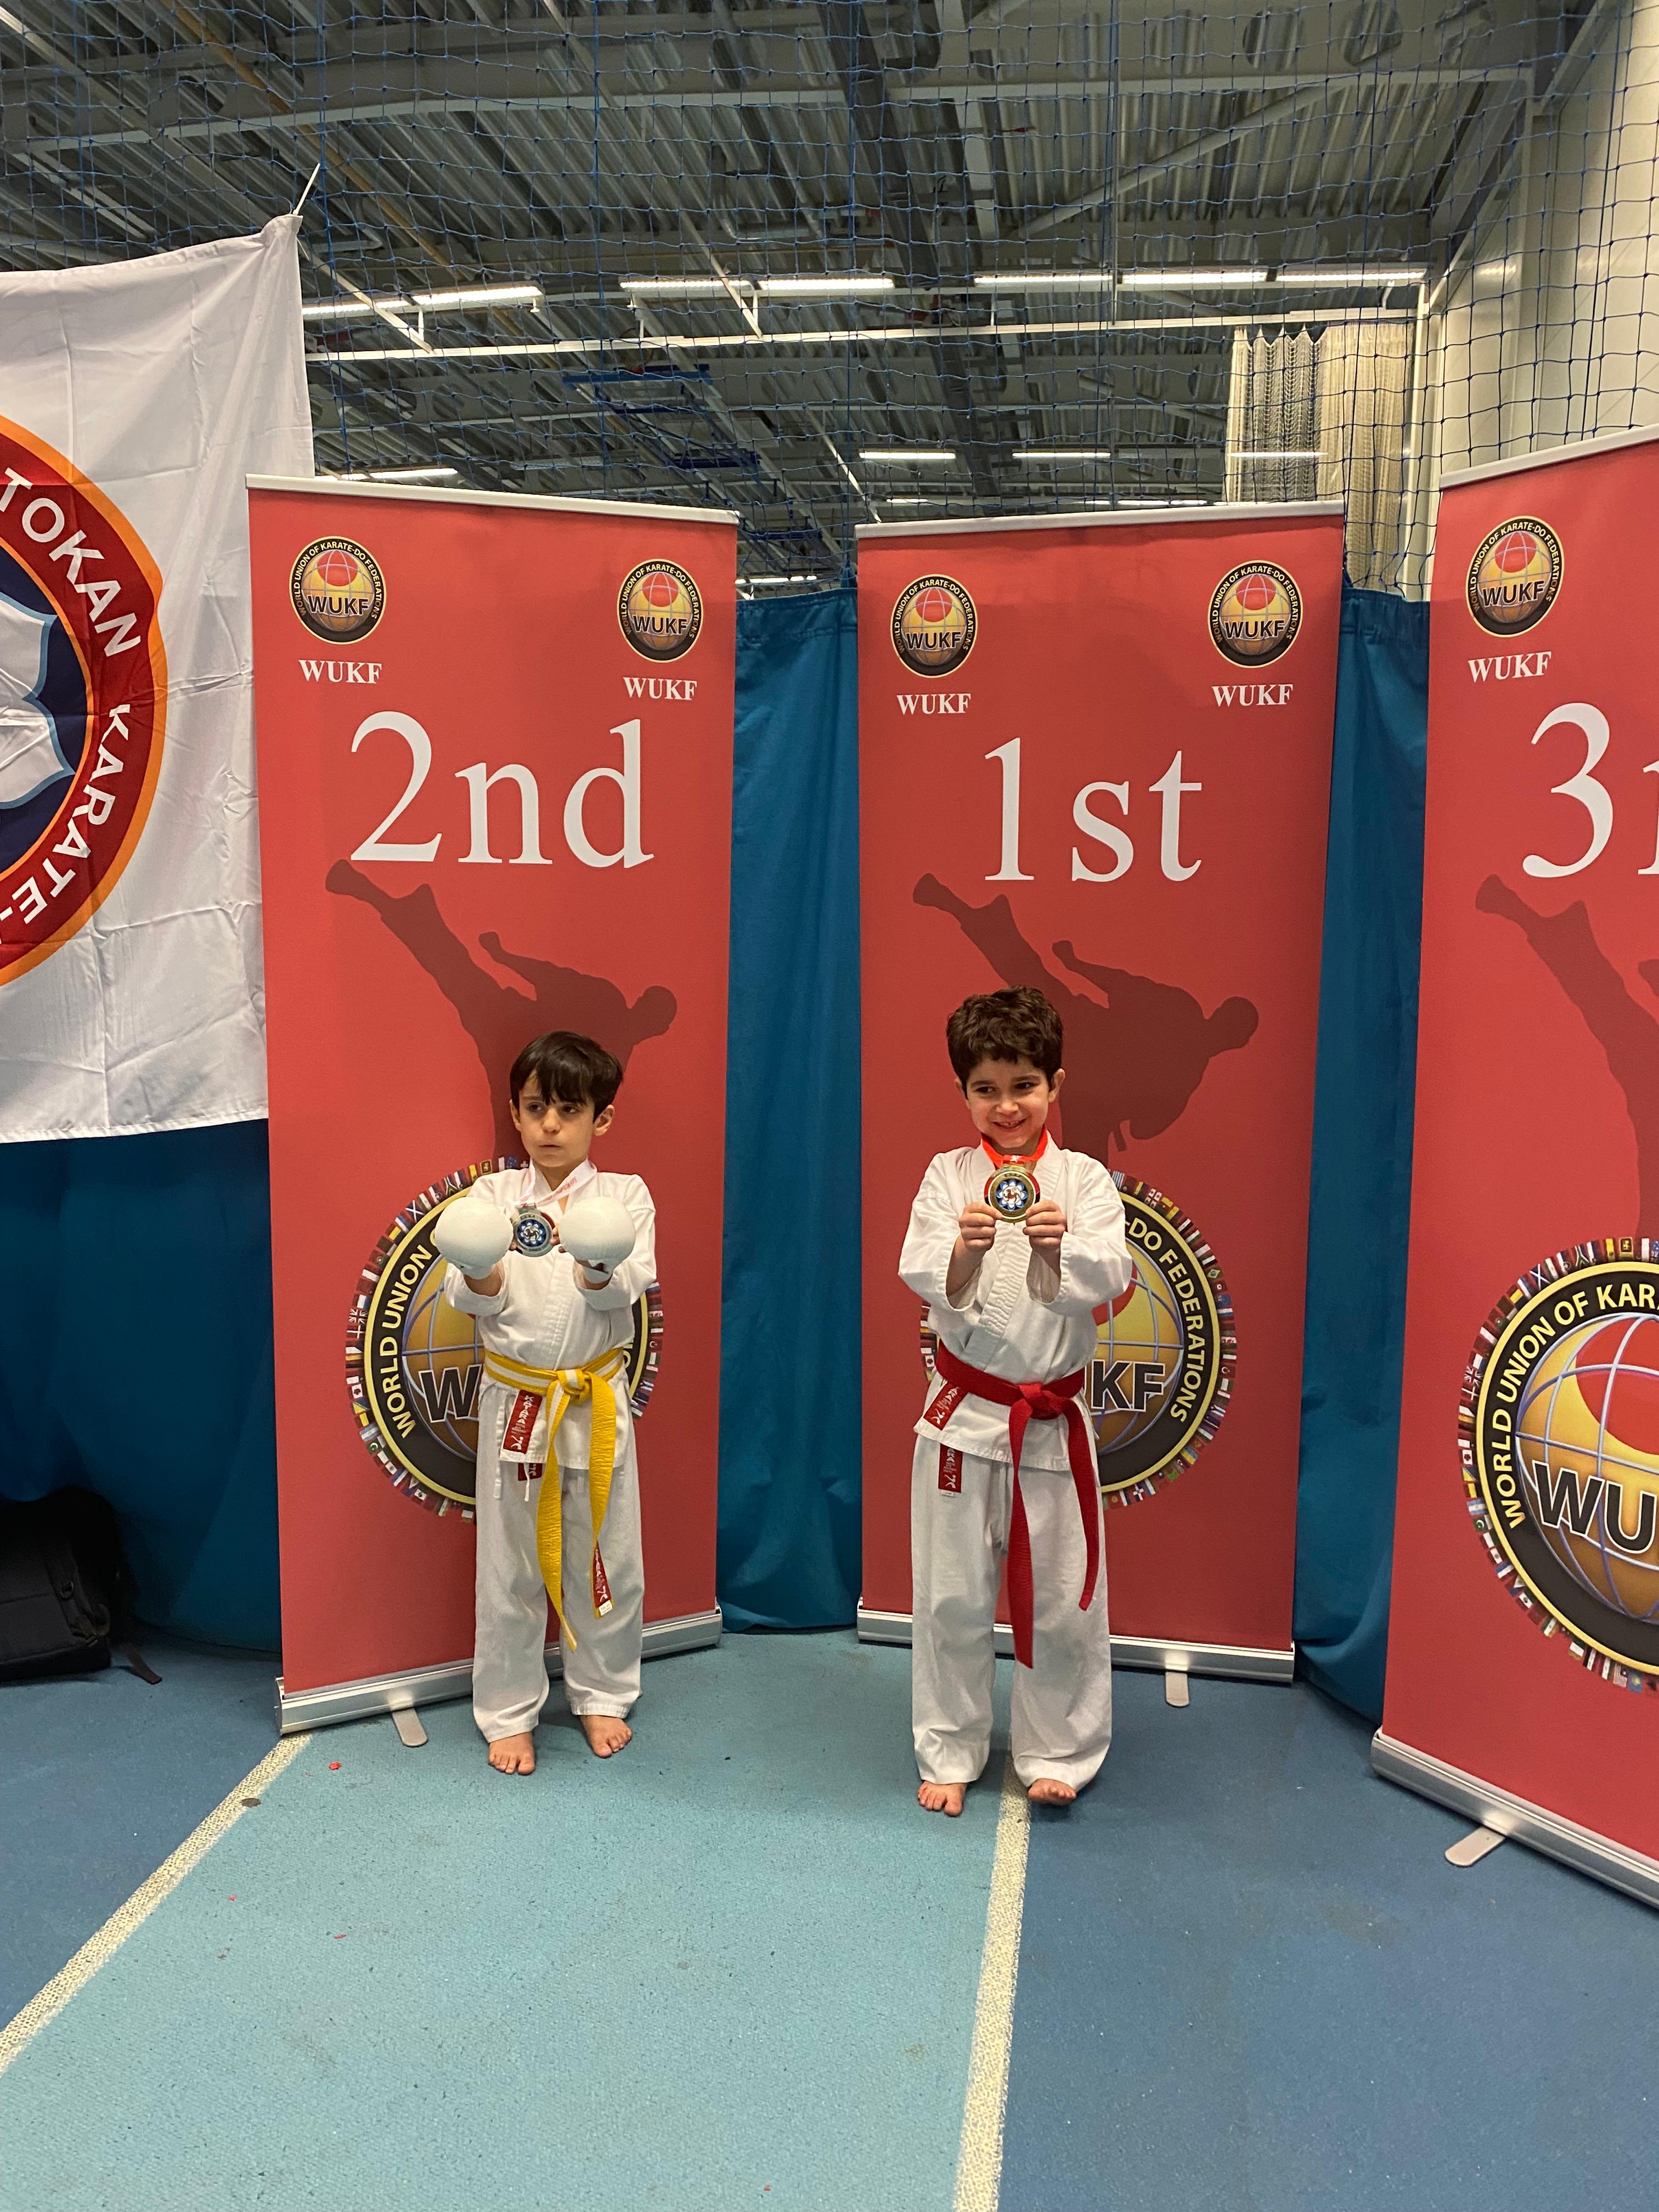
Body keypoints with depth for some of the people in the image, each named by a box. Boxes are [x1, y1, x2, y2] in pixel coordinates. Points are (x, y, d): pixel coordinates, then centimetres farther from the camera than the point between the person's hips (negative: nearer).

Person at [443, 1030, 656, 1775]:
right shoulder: (492, 1195, 1)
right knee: (510, 1565, 9)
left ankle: (601, 1695, 32)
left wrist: (597, 1270, -38)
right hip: (513, 1400, 0)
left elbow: (629, 1285, -16)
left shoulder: (625, 1195, -2)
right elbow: (468, 1294, -8)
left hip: (596, 1401, 0)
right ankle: (509, 1712, 27)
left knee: (605, 1556, 11)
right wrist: (481, 1280, -31)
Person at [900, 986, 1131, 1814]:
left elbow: (1107, 1278, -16)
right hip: (962, 1416, 0)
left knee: (1060, 1598, 9)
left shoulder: (1084, 1179, -2)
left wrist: (1058, 1249, -36)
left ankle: (1055, 1753, 30)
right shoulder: (947, 1177, -2)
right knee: (952, 1597, 10)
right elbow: (924, 1276, -15)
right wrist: (965, 1249, -36)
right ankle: (950, 1753, 29)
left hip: (1052, 1423, 0)